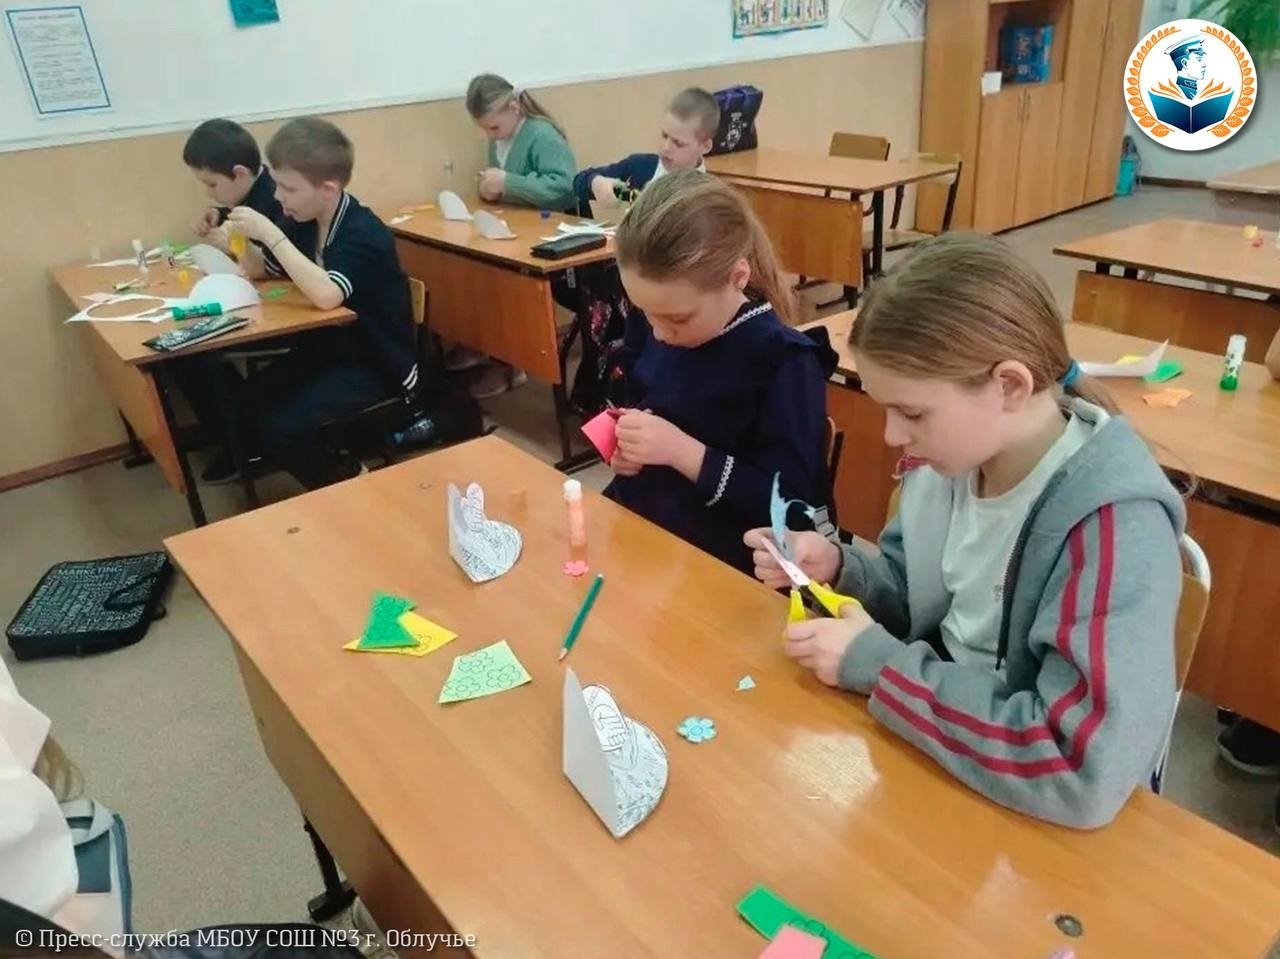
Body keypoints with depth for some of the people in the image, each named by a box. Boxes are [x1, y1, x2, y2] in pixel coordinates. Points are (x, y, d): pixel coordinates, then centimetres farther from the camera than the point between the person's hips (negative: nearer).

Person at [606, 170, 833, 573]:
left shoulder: (785, 362, -17)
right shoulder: (650, 325, 0)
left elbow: (792, 503, -18)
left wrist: (683, 452, -23)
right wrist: (624, 443, -3)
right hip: (631, 518, 6)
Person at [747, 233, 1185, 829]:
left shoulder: (1114, 528, -27)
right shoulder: (952, 454, -8)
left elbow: (1087, 774, -33)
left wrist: (879, 666, -25)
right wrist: (838, 568, -13)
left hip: (1030, 816, -5)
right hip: (926, 745, 6)